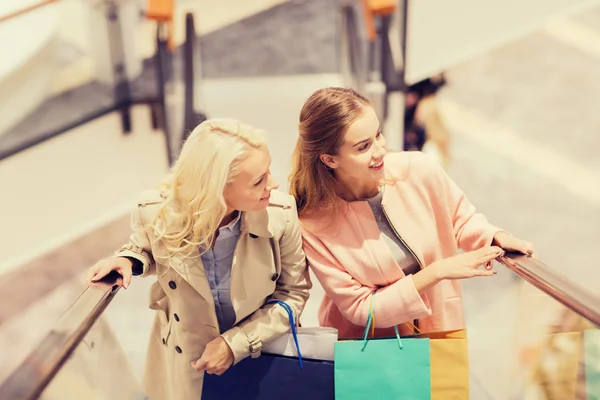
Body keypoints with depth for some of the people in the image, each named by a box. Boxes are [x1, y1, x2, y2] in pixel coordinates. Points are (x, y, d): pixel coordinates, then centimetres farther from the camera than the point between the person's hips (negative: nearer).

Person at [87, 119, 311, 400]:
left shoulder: (280, 213, -27)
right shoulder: (157, 213, -25)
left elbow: (293, 292, -12)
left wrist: (236, 343, -20)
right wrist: (128, 261, -20)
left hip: (262, 354, 0)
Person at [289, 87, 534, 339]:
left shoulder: (419, 171, -13)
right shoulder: (313, 222, -19)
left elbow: (461, 220, 8)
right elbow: (359, 308, -14)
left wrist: (497, 239, -13)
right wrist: (437, 272, -22)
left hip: (440, 330, 3)